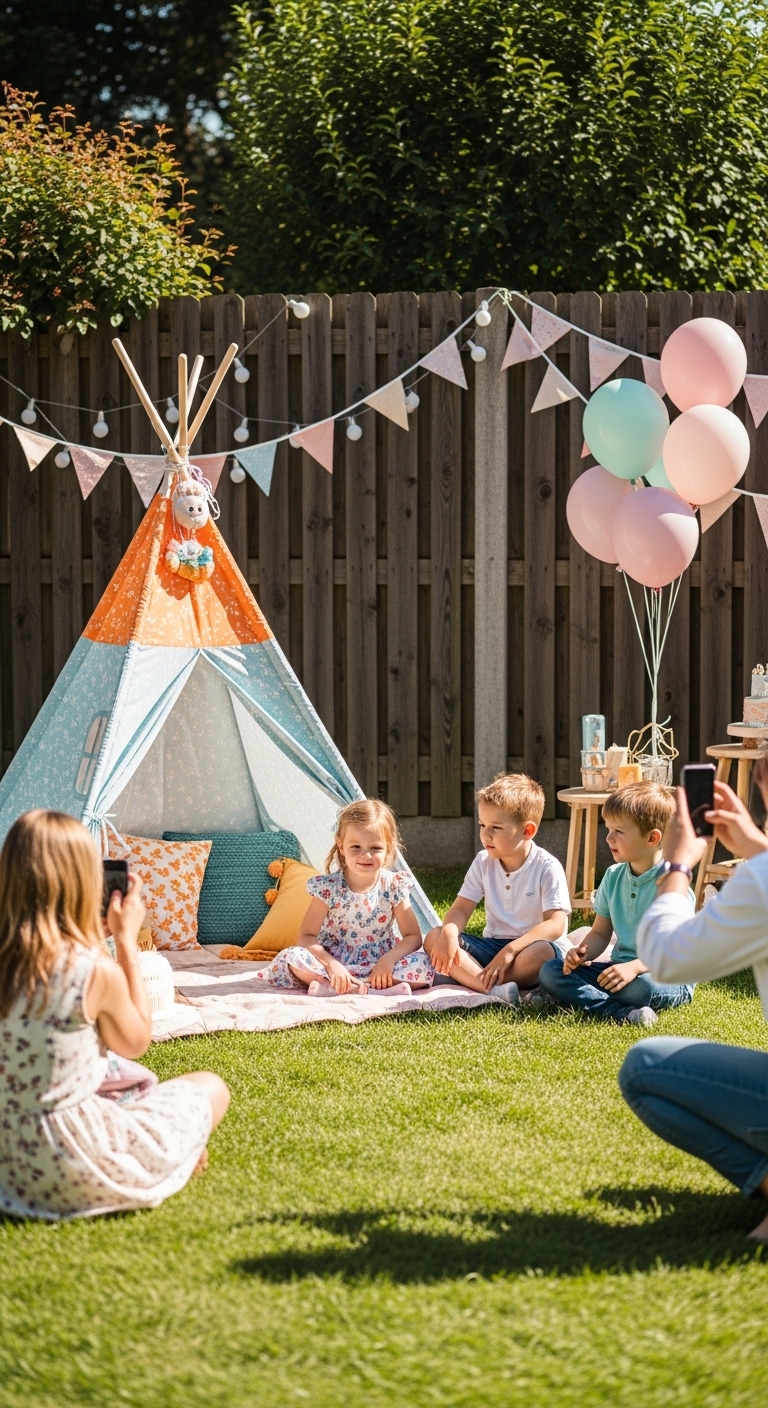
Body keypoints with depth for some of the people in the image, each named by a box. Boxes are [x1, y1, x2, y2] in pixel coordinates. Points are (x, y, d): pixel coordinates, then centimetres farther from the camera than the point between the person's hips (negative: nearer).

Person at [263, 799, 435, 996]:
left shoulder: (394, 886, -5)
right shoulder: (328, 887, -9)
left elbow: (413, 937, -3)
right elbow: (306, 937, -10)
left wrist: (388, 960, -22)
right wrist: (331, 964, -27)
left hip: (378, 966, 1)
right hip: (334, 961, -1)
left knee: (423, 966, -26)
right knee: (291, 957, -28)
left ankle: (333, 989, -31)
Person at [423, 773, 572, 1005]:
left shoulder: (547, 868, -12)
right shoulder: (483, 863, 5)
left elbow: (555, 925, -21)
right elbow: (461, 909, 1)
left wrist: (510, 950, -35)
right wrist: (449, 934, -25)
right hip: (493, 946, 6)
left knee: (540, 952, -41)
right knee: (434, 938, -17)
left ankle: (469, 979, -28)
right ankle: (493, 989, -40)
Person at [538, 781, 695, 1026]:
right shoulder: (613, 877, 8)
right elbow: (600, 933, 15)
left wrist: (635, 967, -32)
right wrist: (582, 952, -7)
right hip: (620, 968, 8)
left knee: (641, 987, -43)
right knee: (549, 972, -11)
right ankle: (621, 1012, -29)